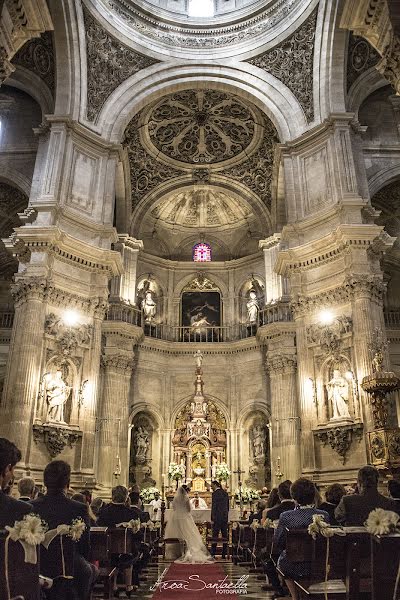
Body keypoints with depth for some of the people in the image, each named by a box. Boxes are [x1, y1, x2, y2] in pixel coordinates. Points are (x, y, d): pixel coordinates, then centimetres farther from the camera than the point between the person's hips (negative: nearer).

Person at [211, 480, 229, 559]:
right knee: (225, 535, 9)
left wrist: (212, 519, -10)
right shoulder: (225, 493, 11)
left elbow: (213, 507, -13)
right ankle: (224, 554, 13)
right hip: (225, 517, 7)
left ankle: (213, 554, 0)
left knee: (215, 535, -2)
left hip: (217, 518, -7)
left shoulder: (215, 493, -10)